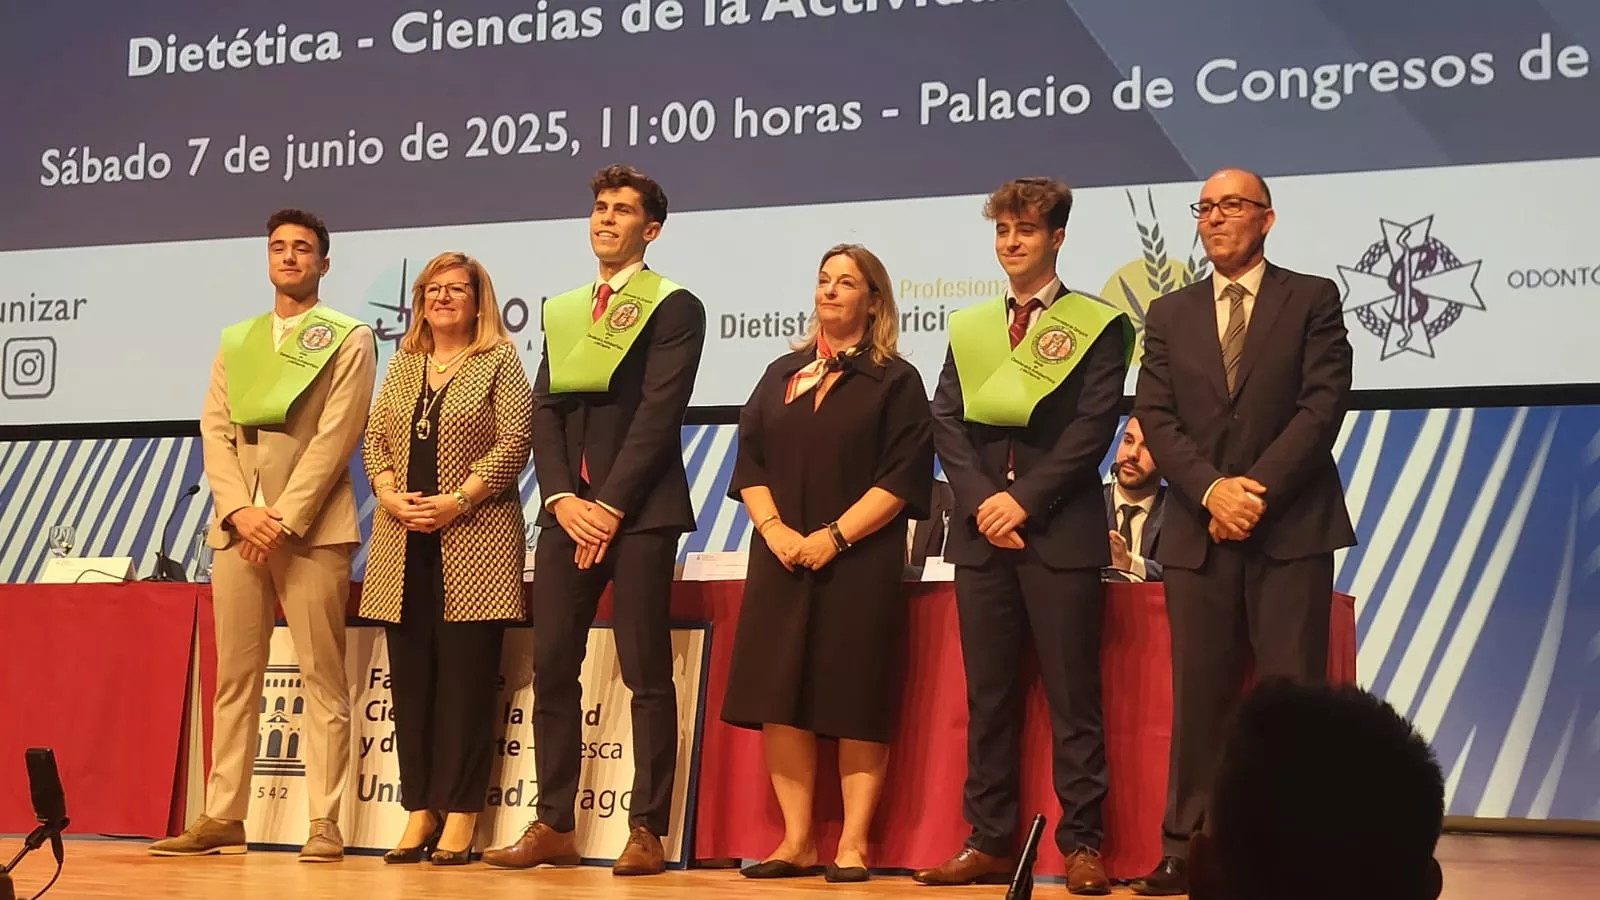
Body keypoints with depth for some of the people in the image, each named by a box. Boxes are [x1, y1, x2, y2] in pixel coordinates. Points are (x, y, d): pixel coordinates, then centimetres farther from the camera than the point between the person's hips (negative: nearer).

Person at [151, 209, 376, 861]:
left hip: (310, 527, -5)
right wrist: (238, 510, -7)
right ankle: (223, 818, 11)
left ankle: (324, 822, -2)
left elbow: (334, 439, -7)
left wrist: (283, 518, -14)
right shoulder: (235, 341, 18)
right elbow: (215, 430, 9)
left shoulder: (349, 340, 3)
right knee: (234, 678, 7)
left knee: (322, 679, -3)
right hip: (238, 524, 5)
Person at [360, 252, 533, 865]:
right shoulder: (403, 364, 17)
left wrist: (456, 502, -15)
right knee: (409, 679, 4)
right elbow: (375, 439, 13)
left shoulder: (499, 363, 1)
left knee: (465, 678, -4)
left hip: (473, 543, -5)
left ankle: (459, 816, 1)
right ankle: (419, 811, 11)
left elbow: (513, 445, -8)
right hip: (404, 545, 5)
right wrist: (388, 493, -5)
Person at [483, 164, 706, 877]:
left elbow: (659, 412, -9)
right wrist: (562, 498, -5)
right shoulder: (562, 311, 19)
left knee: (646, 674, -3)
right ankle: (554, 825, 10)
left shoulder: (674, 308, 1)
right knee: (552, 669, 4)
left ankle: (647, 830, 1)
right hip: (568, 509, 6)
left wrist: (610, 506, -14)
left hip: (639, 510, -6)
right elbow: (545, 411, 10)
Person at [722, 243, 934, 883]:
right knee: (780, 701, 1)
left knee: (855, 704, -3)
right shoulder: (781, 375, 16)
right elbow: (749, 463, 10)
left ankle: (853, 844, 2)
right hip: (782, 561, 4)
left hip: (861, 565, -4)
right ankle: (797, 841, 7)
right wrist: (774, 529, -7)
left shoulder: (895, 381, 2)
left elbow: (903, 477, -7)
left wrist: (834, 536, -15)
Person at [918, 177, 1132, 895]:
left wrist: (1025, 499, -13)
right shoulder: (968, 327, 16)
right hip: (982, 533, 4)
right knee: (988, 695, 7)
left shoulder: (1096, 325, 2)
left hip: (1061, 532, -4)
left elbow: (1093, 426, -7)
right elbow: (947, 422, 8)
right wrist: (981, 500, -7)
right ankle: (990, 842, 13)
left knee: (1073, 695, -1)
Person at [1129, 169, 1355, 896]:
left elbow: (1324, 403, -5)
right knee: (1198, 697, 3)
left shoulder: (1312, 298, 5)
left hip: (1292, 528, -2)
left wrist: (1257, 489, -14)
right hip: (1198, 532, 3)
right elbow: (1155, 418, 4)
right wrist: (1211, 489, -12)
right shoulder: (1169, 314, 13)